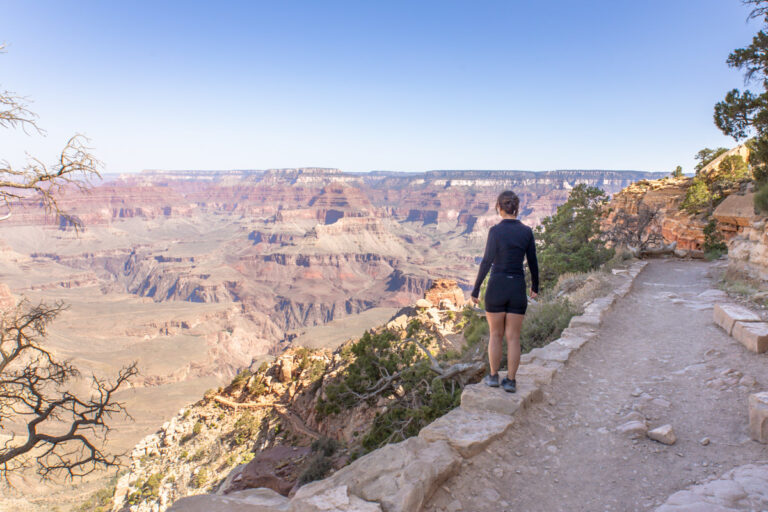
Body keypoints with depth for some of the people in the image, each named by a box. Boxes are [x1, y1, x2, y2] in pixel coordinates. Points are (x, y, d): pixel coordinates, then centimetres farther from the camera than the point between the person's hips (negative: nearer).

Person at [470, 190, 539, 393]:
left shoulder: (496, 230, -11)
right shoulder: (527, 231, 0)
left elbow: (487, 262, -12)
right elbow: (533, 263, 6)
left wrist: (475, 290, -5)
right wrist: (535, 287, 21)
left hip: (496, 287, -2)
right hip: (517, 289, 2)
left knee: (496, 335, 13)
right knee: (513, 338, 9)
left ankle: (493, 377, 19)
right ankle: (510, 381, 13)